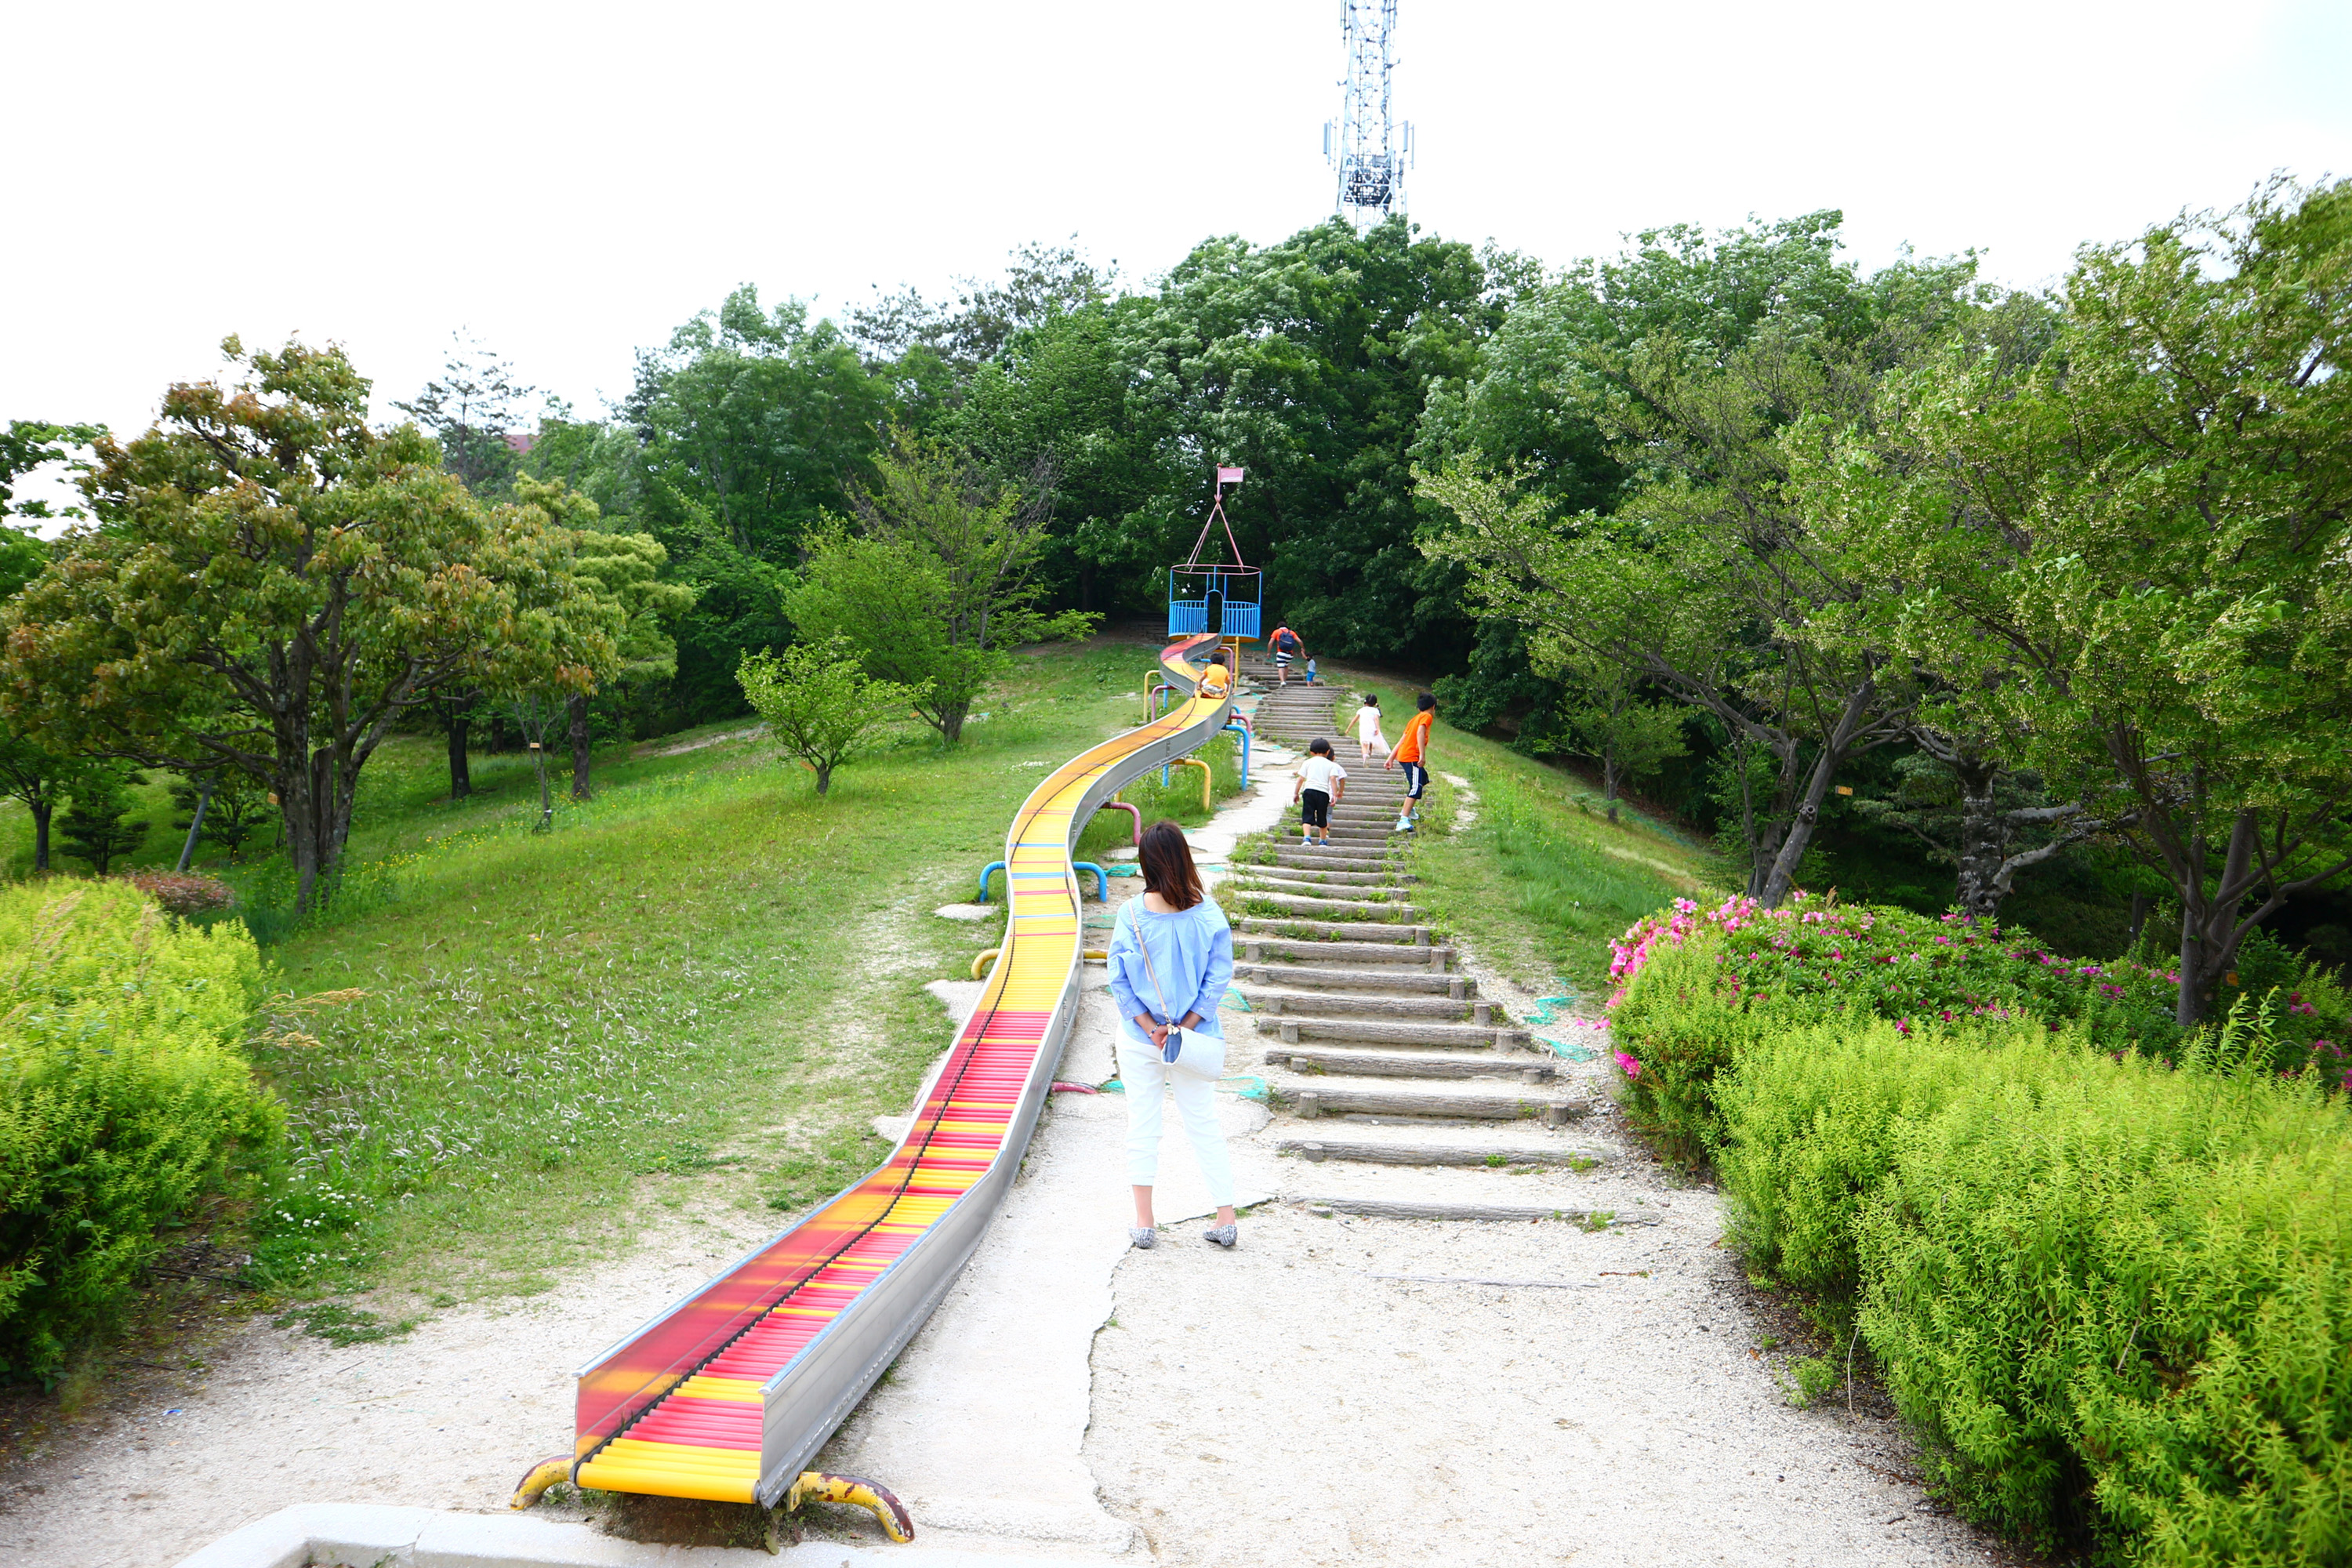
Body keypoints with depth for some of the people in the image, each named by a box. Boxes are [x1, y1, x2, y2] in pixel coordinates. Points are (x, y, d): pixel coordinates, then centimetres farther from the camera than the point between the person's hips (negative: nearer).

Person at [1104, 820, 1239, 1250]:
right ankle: (1226, 1220, 16)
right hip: (1195, 1037, 1)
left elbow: (1118, 979, -10)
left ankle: (1144, 1223, 17)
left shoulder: (1130, 914, -13)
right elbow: (1219, 976, -11)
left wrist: (1151, 1028, -8)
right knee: (1205, 1124, 12)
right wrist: (1185, 1028, -8)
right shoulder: (1208, 914, -12)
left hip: (1139, 1037, 0)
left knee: (1142, 1126, 11)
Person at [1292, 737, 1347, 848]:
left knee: (1307, 816, -2)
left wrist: (1296, 793, 13)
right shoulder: (1331, 765, 10)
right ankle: (1323, 841, 25)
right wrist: (1335, 794, -6)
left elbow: (1301, 779, 7)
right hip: (1324, 793, 1)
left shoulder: (1308, 762, 11)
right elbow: (1333, 779, -3)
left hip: (1309, 790, -1)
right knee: (1322, 817, 14)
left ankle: (1307, 838, -21)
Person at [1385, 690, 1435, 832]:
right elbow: (1420, 733, -21)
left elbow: (1402, 740, 19)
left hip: (1402, 756, 10)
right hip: (1411, 757, -10)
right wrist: (1422, 755, -27)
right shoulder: (1427, 717, -2)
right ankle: (1404, 820, -30)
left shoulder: (1416, 718, 23)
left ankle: (1409, 809, 32)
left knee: (1423, 779, 28)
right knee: (1416, 788, -18)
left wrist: (1391, 758, 18)